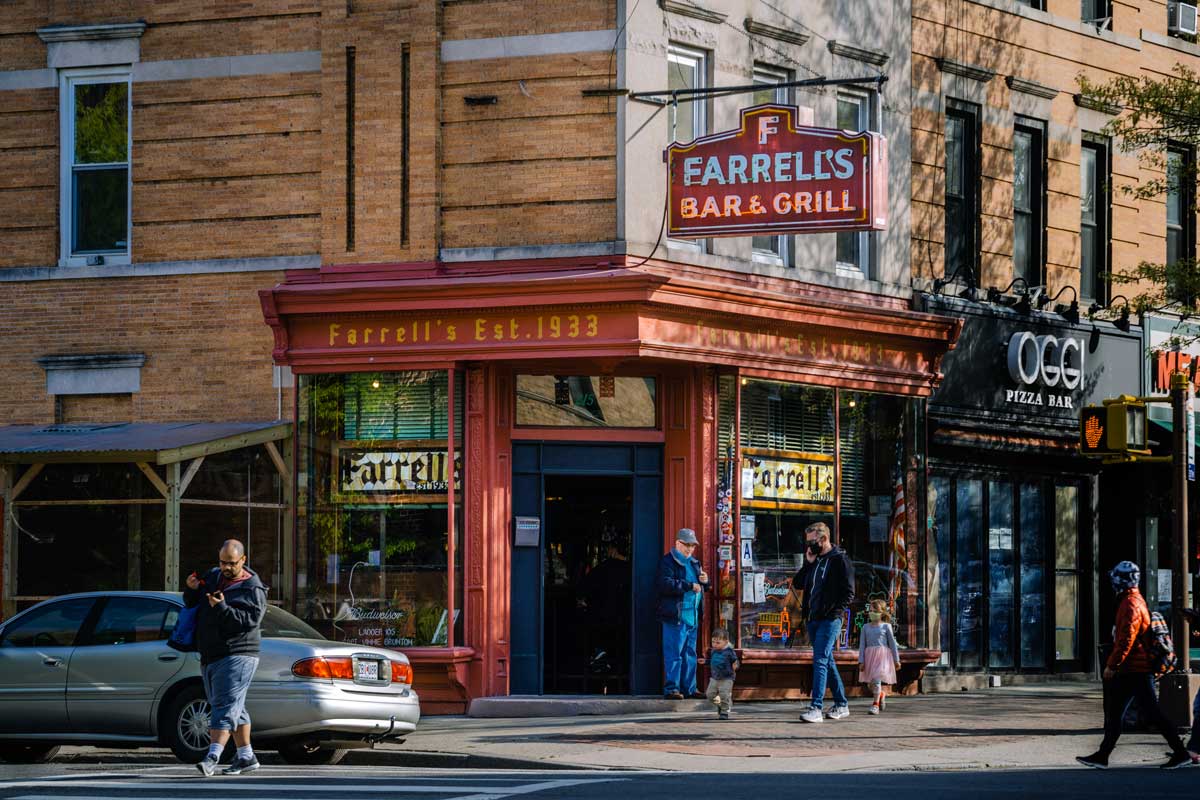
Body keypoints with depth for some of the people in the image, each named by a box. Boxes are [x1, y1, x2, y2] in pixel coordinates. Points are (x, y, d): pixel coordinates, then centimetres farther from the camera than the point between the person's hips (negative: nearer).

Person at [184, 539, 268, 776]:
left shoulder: (252, 589, -7)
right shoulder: (213, 576, 14)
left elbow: (250, 621, -20)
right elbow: (190, 603, 21)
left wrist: (222, 608, -29)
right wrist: (192, 590, -1)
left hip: (236, 656, -8)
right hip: (210, 656, 8)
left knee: (225, 705, -17)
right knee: (234, 708, 14)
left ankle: (212, 757, -28)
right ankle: (246, 757, 22)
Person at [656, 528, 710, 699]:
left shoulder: (694, 563, 21)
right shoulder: (667, 561, -5)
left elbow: (702, 588, 32)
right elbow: (664, 583, -21)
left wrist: (704, 581, 6)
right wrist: (690, 586, -20)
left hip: (692, 615, 8)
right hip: (675, 615, -8)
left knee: (690, 653, 12)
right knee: (673, 653, -9)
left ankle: (689, 687, 17)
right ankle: (671, 688, -8)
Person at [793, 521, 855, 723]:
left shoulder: (840, 559, -6)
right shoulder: (814, 560, 16)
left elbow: (848, 592, -9)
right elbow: (797, 583, 13)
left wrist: (837, 612, -16)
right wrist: (808, 563, 2)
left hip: (829, 620, -8)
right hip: (812, 619, 8)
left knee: (820, 661, -16)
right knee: (827, 661, 13)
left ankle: (816, 708, -21)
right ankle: (841, 705, 22)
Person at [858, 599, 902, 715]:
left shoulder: (886, 626, 3)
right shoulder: (866, 627, 9)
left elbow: (892, 643, 6)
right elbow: (862, 645, 7)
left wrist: (896, 660, 6)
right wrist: (861, 661, -1)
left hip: (882, 655, -4)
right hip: (869, 656, 4)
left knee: (876, 679, -16)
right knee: (871, 684, 7)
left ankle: (876, 704, -12)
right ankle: (881, 694, 38)